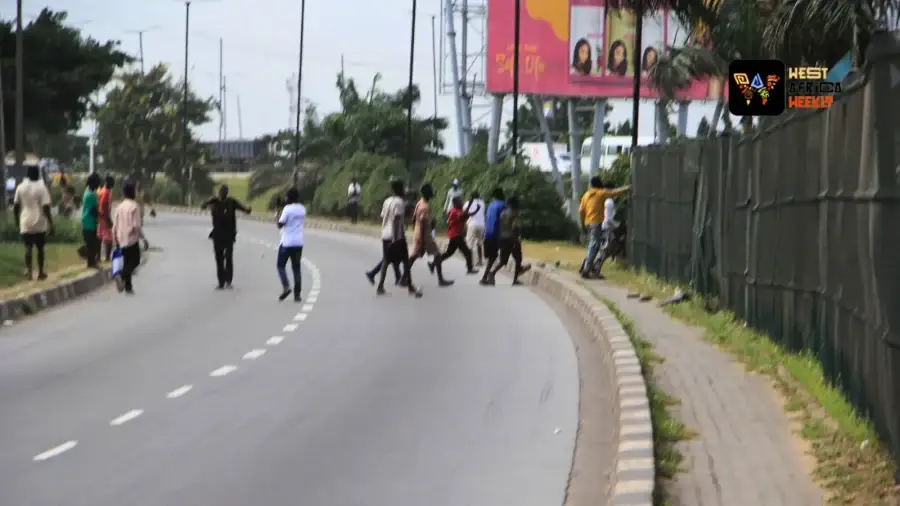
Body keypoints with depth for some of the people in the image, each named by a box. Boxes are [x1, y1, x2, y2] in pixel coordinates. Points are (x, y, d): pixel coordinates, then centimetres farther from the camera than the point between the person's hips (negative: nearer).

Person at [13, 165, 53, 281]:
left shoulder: (21, 187, 2)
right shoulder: (42, 188, -9)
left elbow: (15, 206, 6)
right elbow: (46, 207, -13)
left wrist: (17, 221, 18)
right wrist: (51, 223, -7)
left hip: (25, 223, 2)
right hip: (39, 224, -2)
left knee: (28, 247, 2)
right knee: (40, 248, 11)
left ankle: (29, 270, -16)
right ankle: (40, 272, 16)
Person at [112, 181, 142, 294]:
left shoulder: (119, 206, 7)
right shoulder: (135, 206, -11)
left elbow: (115, 226, 8)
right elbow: (136, 225, -18)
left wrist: (115, 240, 17)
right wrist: (139, 234, 2)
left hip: (121, 240, 6)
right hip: (132, 239, -6)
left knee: (127, 263, 14)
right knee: (135, 261, 1)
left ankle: (128, 287, 14)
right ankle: (122, 276, -22)